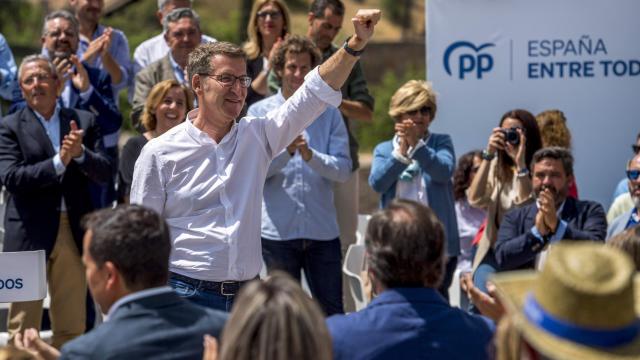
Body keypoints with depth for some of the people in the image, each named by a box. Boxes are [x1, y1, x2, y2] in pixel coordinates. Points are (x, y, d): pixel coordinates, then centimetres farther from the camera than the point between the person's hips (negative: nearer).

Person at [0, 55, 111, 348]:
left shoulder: (84, 122, 9)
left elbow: (104, 173, 2)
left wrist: (80, 153, -17)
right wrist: (59, 162, -20)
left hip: (74, 234, 3)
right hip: (30, 234, -3)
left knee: (72, 328, 9)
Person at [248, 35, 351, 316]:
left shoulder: (329, 114, 7)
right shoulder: (259, 113, 4)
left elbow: (343, 170, -4)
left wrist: (310, 155, -20)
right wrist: (286, 150, -21)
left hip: (322, 230, 1)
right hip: (278, 230, -1)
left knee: (332, 312, 4)